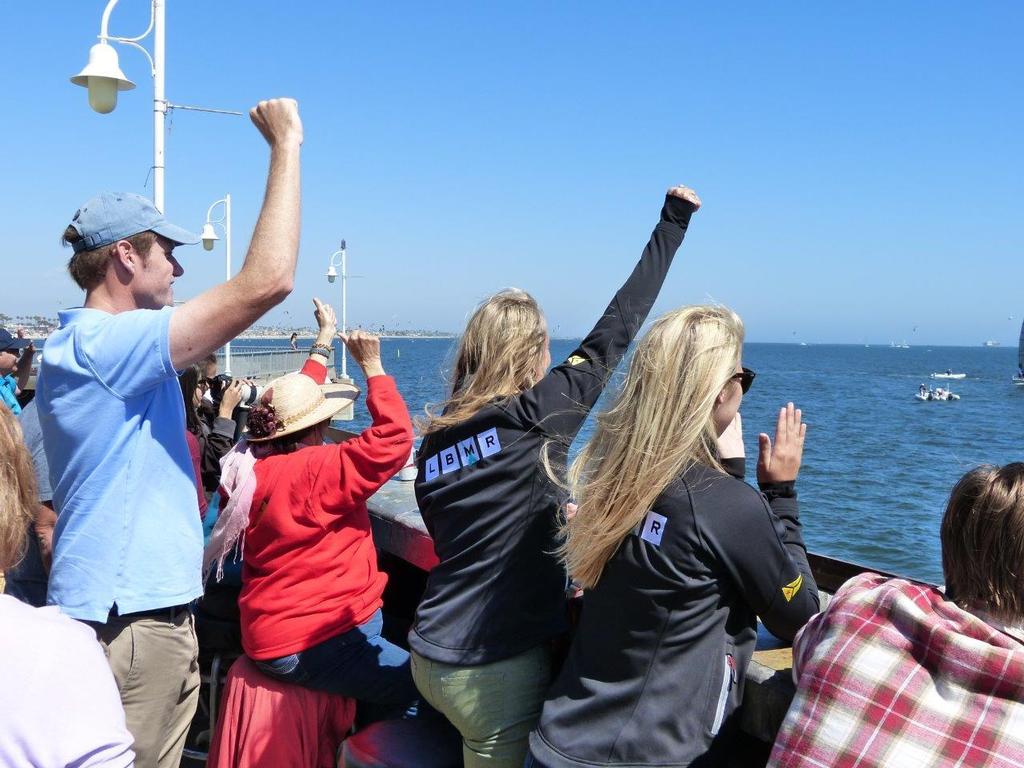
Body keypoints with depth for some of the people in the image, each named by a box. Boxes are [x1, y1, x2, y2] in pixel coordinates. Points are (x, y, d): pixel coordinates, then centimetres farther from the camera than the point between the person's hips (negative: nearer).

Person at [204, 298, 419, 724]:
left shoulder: (255, 465, 6)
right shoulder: (317, 469, -21)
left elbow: (293, 399, 20)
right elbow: (393, 439, -24)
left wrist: (324, 341, 31)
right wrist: (372, 367, -16)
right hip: (311, 643, -10)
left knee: (386, 674, 20)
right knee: (422, 687, -10)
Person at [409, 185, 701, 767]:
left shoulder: (436, 439, 4)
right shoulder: (534, 419, -14)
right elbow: (613, 336, -8)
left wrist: (552, 517, 19)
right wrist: (673, 222, 1)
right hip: (497, 669, -6)